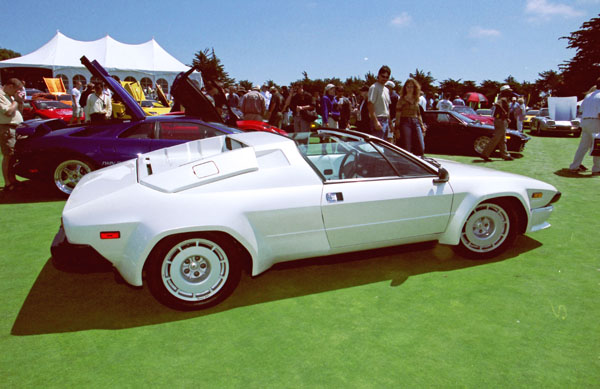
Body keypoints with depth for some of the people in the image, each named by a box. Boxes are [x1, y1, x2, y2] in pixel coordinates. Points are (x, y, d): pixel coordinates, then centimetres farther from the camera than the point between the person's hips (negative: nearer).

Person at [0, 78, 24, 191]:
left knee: (13, 156, 13)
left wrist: (21, 101, 5)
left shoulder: (10, 95, 17)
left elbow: (19, 111, 20)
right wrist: (17, 100, -9)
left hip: (16, 128, 9)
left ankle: (13, 180, 22)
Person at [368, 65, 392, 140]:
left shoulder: (386, 89, 19)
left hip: (386, 120, 9)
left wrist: (389, 122, 18)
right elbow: (370, 105, -16)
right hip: (378, 119, -9)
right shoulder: (374, 87, -8)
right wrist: (375, 121, -23)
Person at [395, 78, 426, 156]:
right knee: (406, 149, -6)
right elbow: (398, 115, -3)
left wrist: (422, 125, 15)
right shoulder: (402, 100, 2)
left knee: (421, 148, -3)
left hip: (416, 123, 5)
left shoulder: (416, 100, 17)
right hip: (405, 123, -5)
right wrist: (397, 128, -10)